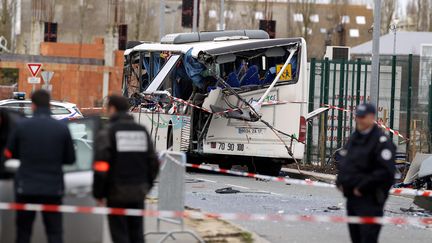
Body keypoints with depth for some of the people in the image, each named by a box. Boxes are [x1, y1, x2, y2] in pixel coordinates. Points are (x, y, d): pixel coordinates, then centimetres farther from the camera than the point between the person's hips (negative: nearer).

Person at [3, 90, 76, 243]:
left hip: (26, 188, 0)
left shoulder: (22, 126, -8)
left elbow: (10, 154, 3)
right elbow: (70, 159, 1)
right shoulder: (62, 128, -5)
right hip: (53, 189, 0)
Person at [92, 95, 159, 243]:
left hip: (117, 193, -5)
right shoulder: (142, 131, 10)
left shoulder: (107, 133, -8)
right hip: (138, 192, 5)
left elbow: (101, 166, -15)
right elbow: (153, 163, 12)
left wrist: (98, 193, -6)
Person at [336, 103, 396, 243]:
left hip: (369, 200, -8)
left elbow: (386, 171, -20)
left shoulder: (382, 141, -12)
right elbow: (342, 161, 27)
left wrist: (363, 187, -18)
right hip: (351, 197, 9)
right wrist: (340, 182, 10)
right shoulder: (354, 138, 15)